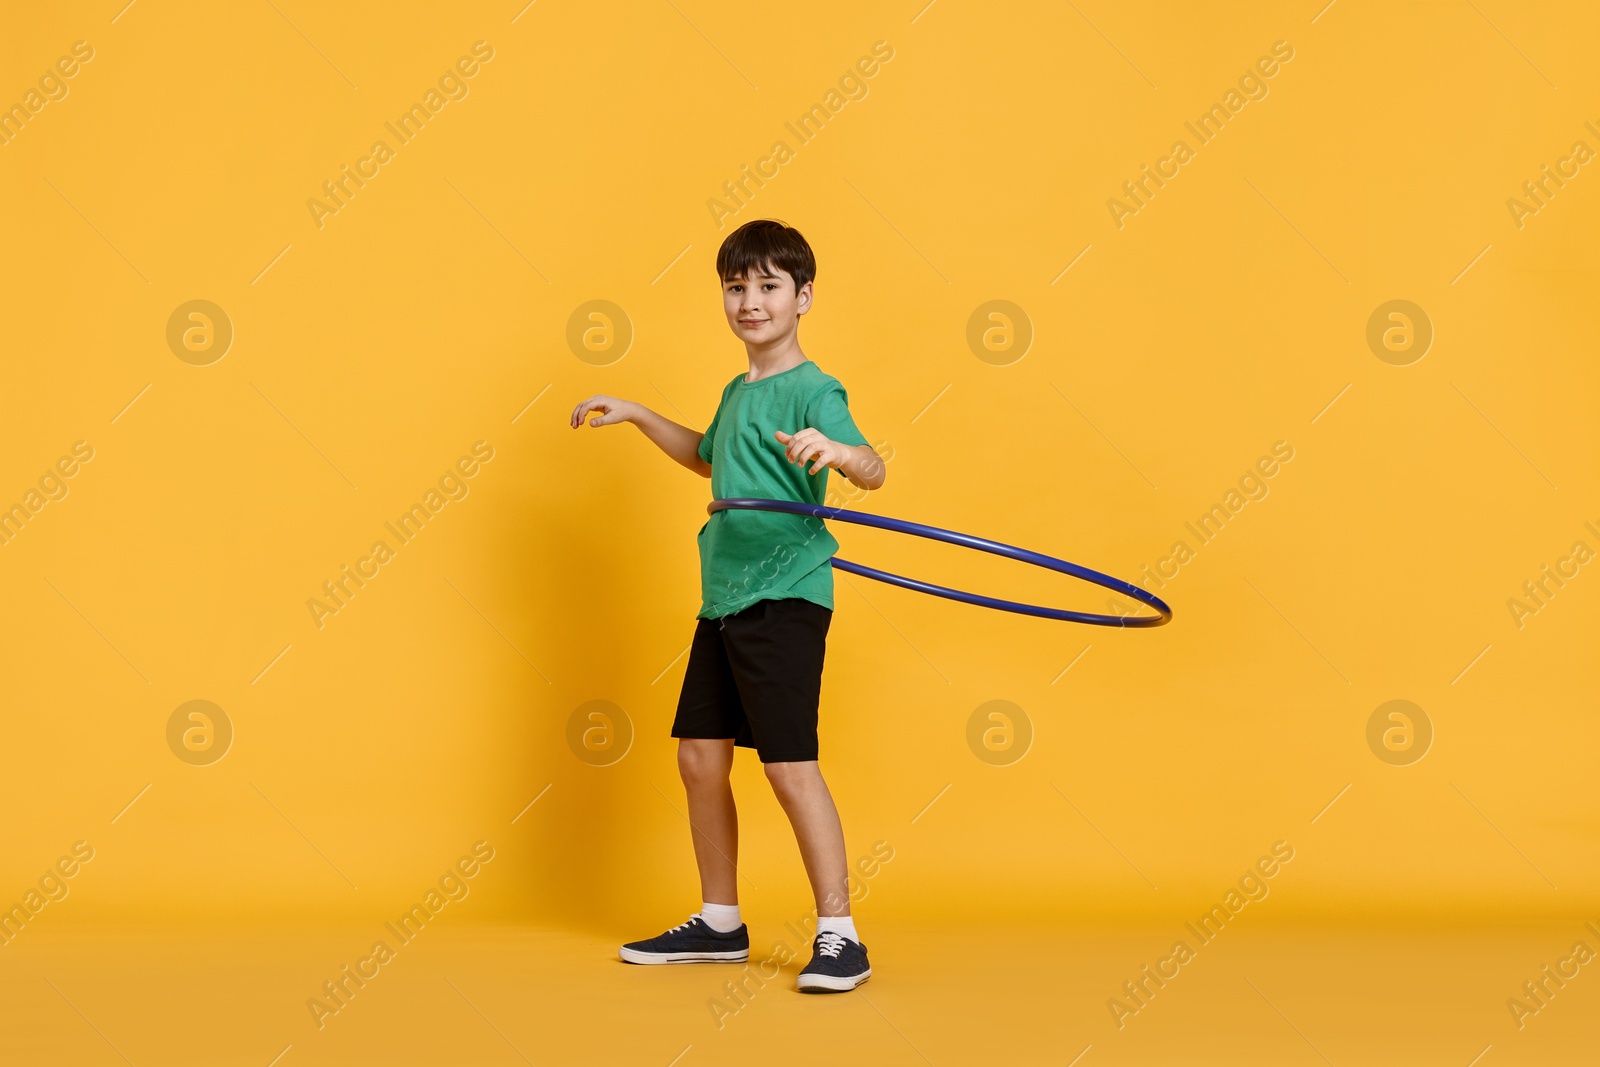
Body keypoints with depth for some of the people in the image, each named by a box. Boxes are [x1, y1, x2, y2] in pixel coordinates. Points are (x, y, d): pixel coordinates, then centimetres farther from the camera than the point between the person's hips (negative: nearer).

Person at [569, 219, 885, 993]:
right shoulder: (738, 392, 16)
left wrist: (837, 451, -46)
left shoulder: (811, 391, -10)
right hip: (723, 599, 9)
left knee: (790, 764, -10)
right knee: (699, 757, 12)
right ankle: (719, 924, 25)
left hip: (784, 600, -9)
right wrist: (637, 415, 36)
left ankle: (839, 937, -1)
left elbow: (872, 470, -25)